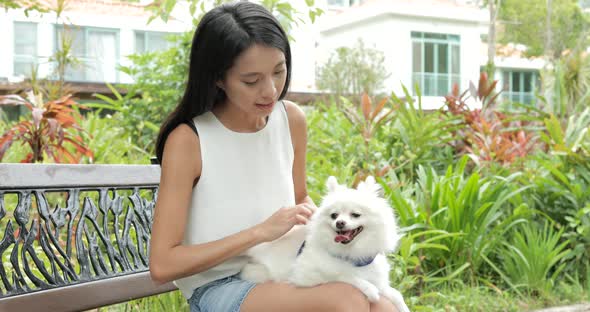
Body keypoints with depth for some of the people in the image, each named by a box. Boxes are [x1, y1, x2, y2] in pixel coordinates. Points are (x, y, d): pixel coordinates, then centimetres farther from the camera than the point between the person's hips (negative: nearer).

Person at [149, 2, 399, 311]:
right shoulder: (188, 140, -15)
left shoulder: (292, 119, 1)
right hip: (217, 286, -5)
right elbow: (162, 265, -16)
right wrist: (261, 231, -20)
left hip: (284, 273, 5)